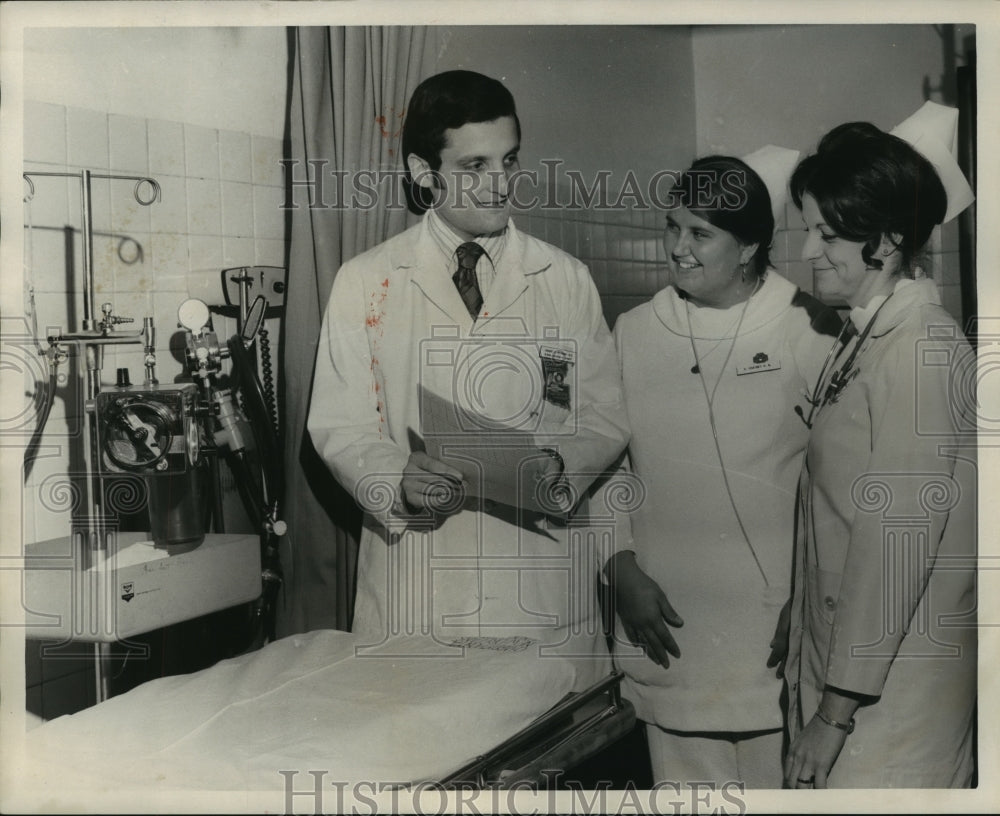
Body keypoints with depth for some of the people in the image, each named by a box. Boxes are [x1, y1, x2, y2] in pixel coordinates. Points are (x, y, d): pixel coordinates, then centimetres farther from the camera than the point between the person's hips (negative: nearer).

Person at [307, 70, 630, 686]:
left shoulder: (567, 280, 8)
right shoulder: (365, 283, 4)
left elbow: (607, 420, 7)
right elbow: (339, 425, 2)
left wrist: (559, 467, -14)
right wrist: (397, 481, -17)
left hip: (545, 585, 1)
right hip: (415, 581, -1)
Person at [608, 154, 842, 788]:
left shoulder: (809, 332, -5)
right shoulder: (633, 333, 5)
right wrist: (623, 573, 1)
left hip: (777, 635, -2)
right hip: (669, 629, 3)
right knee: (684, 782, 11)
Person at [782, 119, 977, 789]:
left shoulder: (919, 350, -18)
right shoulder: (866, 338, 10)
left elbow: (896, 537, -20)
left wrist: (839, 707, -16)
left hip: (893, 682, -8)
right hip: (841, 658, 8)